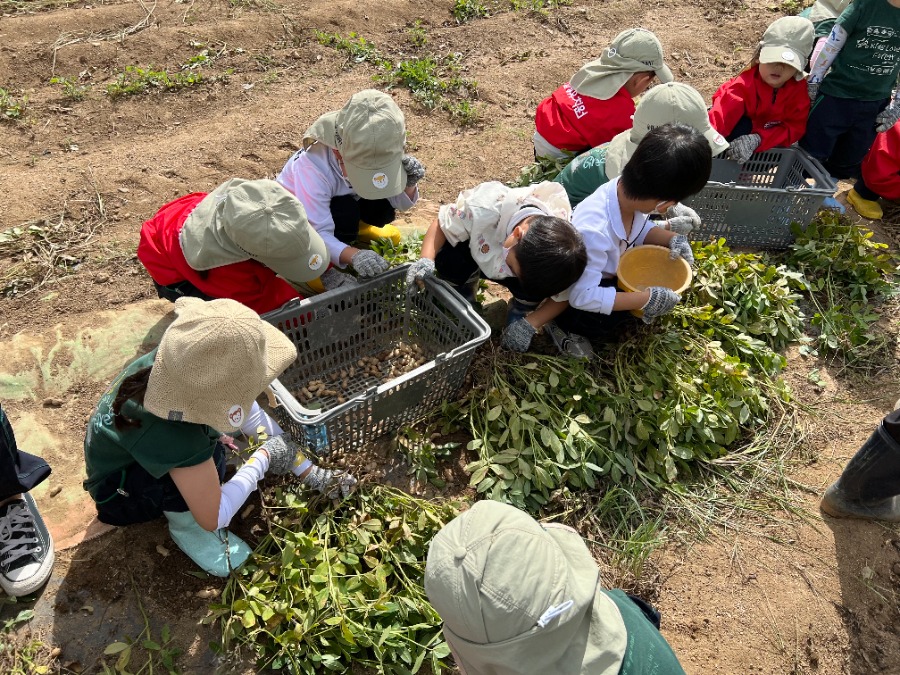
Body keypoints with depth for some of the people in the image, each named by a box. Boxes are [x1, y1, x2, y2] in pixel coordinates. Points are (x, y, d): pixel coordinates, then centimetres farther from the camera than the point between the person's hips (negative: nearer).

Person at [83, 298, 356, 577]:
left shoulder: (177, 363, -24)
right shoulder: (177, 440, -41)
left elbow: (249, 413, -8)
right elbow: (213, 519, -28)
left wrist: (307, 471, -6)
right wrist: (263, 457, -19)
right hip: (119, 492, -7)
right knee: (208, 457, -33)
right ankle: (185, 525, -6)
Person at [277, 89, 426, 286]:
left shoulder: (369, 156, -26)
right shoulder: (313, 168, -41)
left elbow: (398, 202, -14)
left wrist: (408, 184, -37)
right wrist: (354, 256, -60)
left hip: (341, 200, 6)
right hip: (293, 216, -5)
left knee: (382, 208, -21)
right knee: (345, 212, -35)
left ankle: (351, 229, 8)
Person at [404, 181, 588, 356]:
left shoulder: (562, 250, -36)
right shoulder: (484, 207, -43)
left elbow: (561, 297, -18)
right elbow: (442, 225, -25)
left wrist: (529, 325, -32)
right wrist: (426, 260, -42)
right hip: (479, 251, 1)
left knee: (531, 294, -32)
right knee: (448, 259, -31)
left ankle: (520, 311, 5)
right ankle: (465, 292, 4)